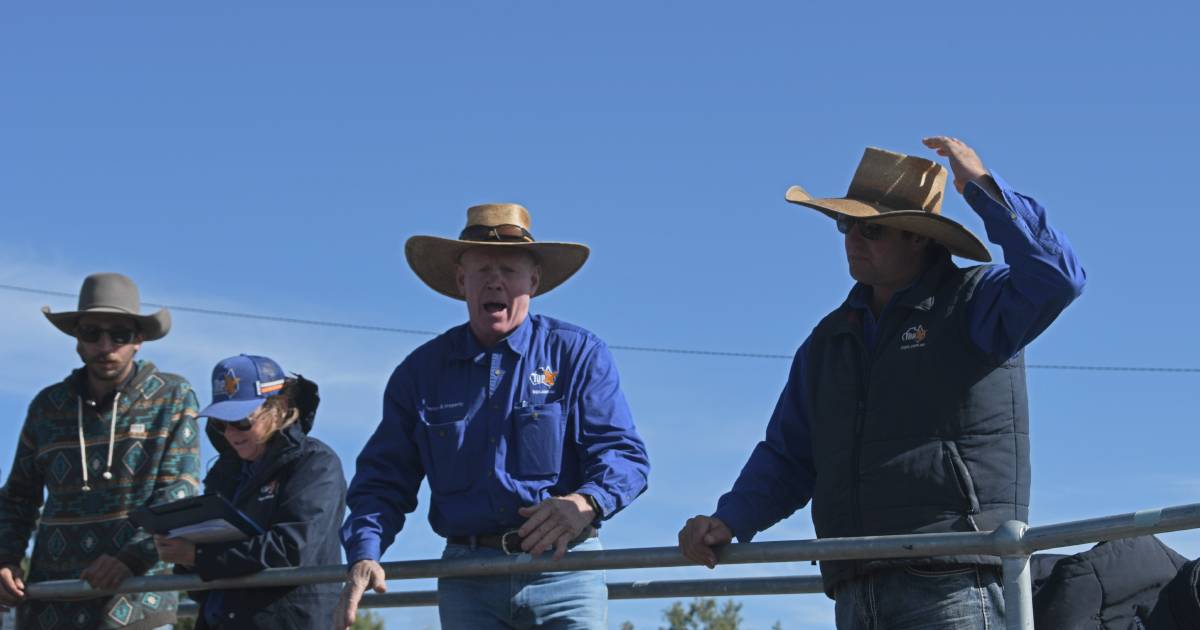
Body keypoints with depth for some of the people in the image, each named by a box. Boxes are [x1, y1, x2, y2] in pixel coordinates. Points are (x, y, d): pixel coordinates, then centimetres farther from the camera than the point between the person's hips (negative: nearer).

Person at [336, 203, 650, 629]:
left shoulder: (577, 355, 5)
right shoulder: (421, 371, 12)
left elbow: (624, 454, -3)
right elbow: (384, 480, 12)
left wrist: (586, 503, -26)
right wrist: (364, 555, -8)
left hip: (561, 574, -2)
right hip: (468, 583, 3)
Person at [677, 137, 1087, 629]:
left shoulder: (973, 304, 3)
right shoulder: (828, 341, 22)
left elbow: (1058, 277, -16)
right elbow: (788, 456, 22)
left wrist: (982, 187, -13)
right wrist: (730, 521, 5)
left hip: (952, 588, -7)